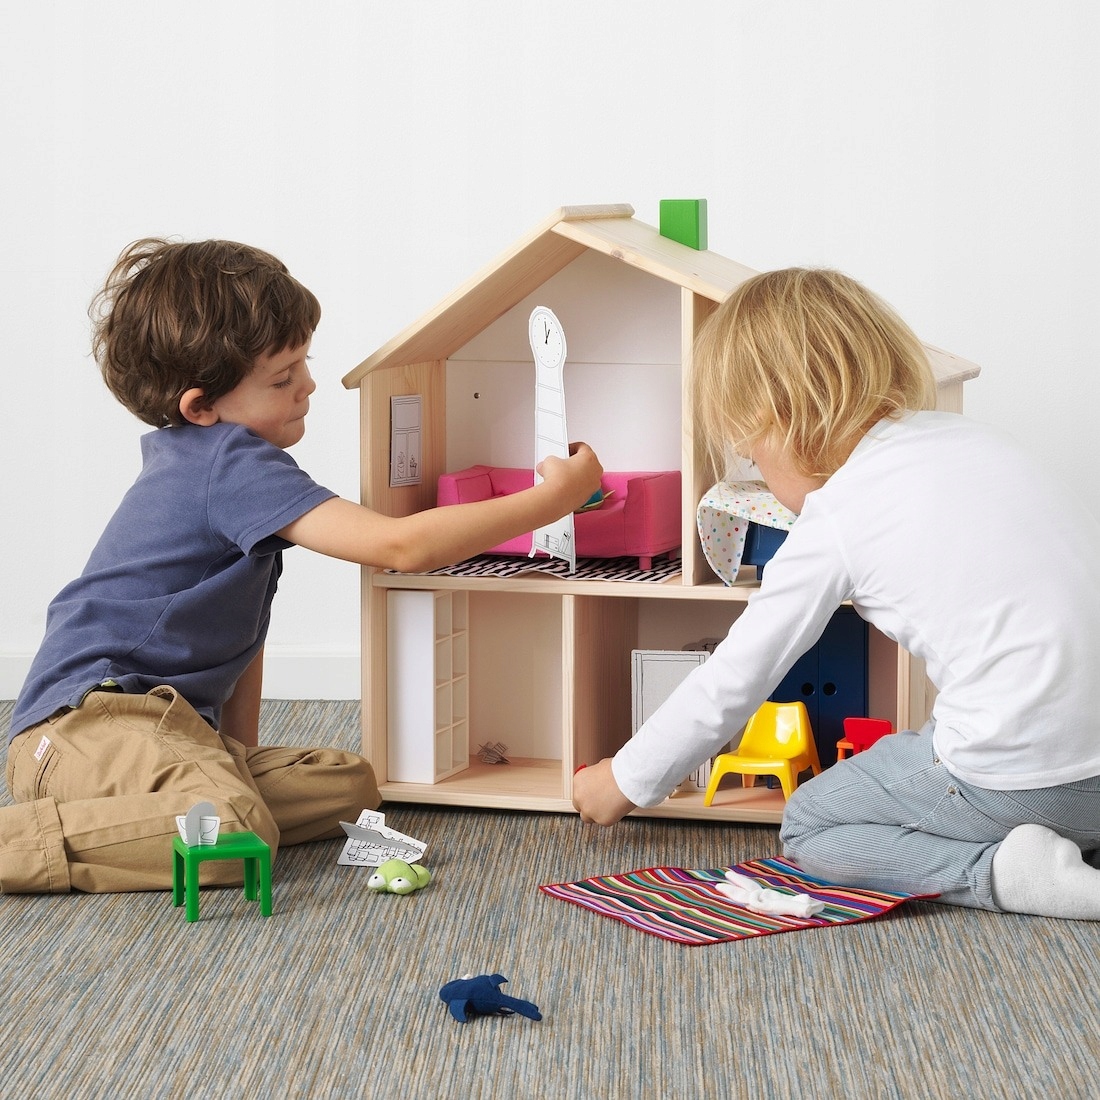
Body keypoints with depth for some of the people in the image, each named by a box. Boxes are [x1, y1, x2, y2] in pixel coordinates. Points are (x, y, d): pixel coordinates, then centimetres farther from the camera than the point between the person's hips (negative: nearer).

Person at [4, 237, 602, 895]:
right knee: (232, 837, -36)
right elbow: (400, 546, -24)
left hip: (173, 727, 10)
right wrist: (553, 499, -17)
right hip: (88, 719, -10)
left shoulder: (205, 458, 17)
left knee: (350, 787, -1)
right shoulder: (232, 464, -16)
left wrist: (242, 753, 15)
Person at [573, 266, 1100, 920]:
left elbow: (732, 684, 3)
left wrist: (625, 781, 17)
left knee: (809, 827, 14)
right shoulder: (973, 437, 11)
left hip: (1018, 780, -6)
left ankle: (1000, 871, -6)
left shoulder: (833, 521, -5)